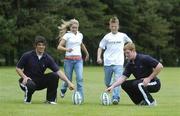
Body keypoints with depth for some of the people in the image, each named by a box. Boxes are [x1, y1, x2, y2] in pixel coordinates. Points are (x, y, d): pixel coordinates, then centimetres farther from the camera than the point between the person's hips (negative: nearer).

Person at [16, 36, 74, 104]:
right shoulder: (27, 56, -10)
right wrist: (24, 77, -21)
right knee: (31, 85, -39)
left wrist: (68, 82, -23)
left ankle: (50, 99, -5)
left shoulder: (47, 58, -5)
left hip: (40, 82, 4)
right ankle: (27, 99, -3)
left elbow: (58, 71, -11)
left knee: (55, 75, -19)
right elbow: (18, 68, -2)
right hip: (28, 80, -4)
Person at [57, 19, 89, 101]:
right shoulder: (67, 35, -4)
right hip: (69, 59, -3)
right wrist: (66, 49, -31)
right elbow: (59, 47, -12)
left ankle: (80, 97, -14)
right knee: (68, 79, 4)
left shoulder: (80, 35, 11)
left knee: (80, 78, -15)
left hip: (78, 59, 3)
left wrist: (87, 53, 43)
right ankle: (63, 90, 38)